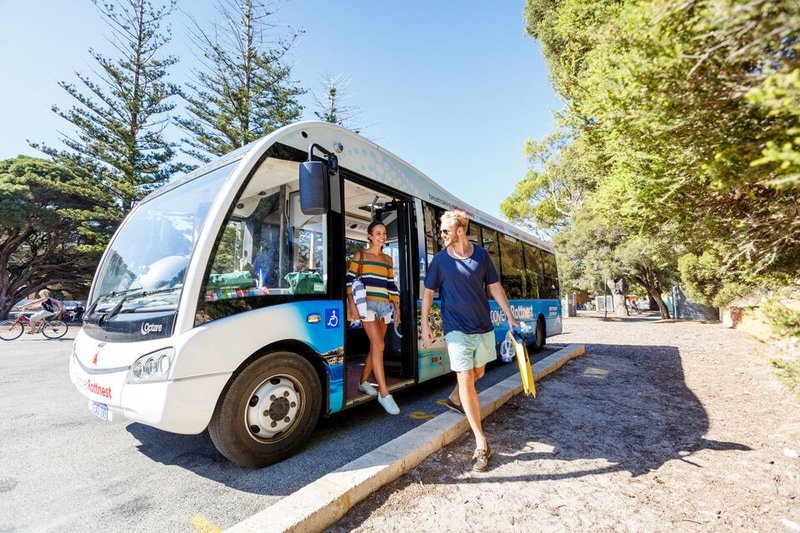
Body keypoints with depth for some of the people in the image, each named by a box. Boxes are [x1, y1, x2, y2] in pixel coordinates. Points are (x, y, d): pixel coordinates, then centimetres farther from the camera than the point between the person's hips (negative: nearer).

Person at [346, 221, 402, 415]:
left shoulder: (388, 260, 17)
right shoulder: (360, 255, 4)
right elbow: (350, 280, -2)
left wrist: (397, 308, 13)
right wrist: (352, 304, -13)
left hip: (384, 305, 5)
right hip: (367, 304, -5)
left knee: (374, 346, 10)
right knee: (378, 346, -13)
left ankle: (363, 381, 29)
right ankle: (384, 393, -8)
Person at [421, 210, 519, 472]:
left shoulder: (481, 254, -1)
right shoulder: (439, 260, -4)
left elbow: (495, 287, 5)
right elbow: (428, 292, 1)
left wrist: (510, 316, 3)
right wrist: (425, 324, -3)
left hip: (483, 327, 3)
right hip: (456, 329, -3)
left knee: (478, 373, 20)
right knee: (465, 378, -8)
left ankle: (455, 398, 49)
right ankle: (481, 443, 2)